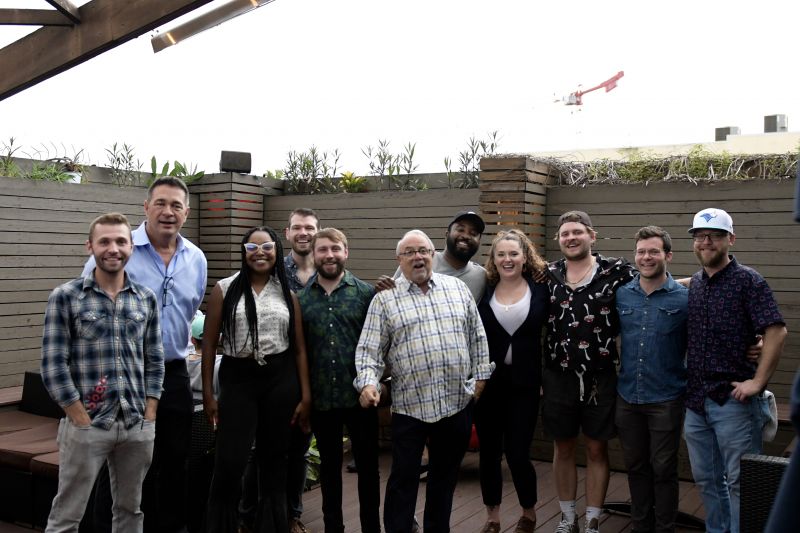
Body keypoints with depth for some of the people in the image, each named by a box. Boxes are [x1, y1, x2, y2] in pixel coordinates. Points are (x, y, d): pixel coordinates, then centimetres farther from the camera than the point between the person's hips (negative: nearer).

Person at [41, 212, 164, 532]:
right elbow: (53, 368, -8)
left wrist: (149, 418, 3)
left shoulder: (146, 299, 6)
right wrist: (84, 422, -11)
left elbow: (154, 361, 10)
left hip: (138, 428, 4)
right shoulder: (65, 297, -5)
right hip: (86, 426, -3)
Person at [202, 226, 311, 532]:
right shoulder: (225, 289, 1)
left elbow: (299, 349, 7)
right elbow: (209, 343, 2)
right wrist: (207, 393, -1)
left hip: (281, 380, 2)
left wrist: (305, 395, 3)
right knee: (229, 464, -6)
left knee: (274, 460, 11)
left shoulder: (287, 294, 8)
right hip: (237, 380, -2)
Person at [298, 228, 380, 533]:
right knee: (329, 465, 15)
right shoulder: (300, 299, 3)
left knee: (367, 464, 9)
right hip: (320, 398, 2)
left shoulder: (367, 293, -2)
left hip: (360, 395, -1)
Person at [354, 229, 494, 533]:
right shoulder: (385, 299, 0)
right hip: (410, 405, -3)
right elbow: (370, 349, -4)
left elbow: (477, 336, 13)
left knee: (446, 474, 15)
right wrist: (368, 383, -19)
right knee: (404, 479, 3)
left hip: (458, 402, 3)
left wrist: (481, 374, 9)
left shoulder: (457, 289, 8)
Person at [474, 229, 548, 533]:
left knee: (518, 454, -1)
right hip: (488, 382, 1)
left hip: (524, 383, -1)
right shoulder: (482, 291, -1)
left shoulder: (540, 289, -2)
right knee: (489, 452, 10)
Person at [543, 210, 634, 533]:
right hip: (558, 377, 3)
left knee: (597, 449, 9)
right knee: (563, 448, 13)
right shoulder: (549, 275, 5)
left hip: (600, 377, -2)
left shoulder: (617, 271, -5)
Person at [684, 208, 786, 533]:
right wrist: (687, 385, 11)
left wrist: (758, 381, -18)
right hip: (695, 399, 6)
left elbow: (776, 331, -16)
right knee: (706, 479, 17)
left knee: (739, 482, 2)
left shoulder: (748, 281, -8)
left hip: (733, 400, -6)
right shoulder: (694, 283, 10)